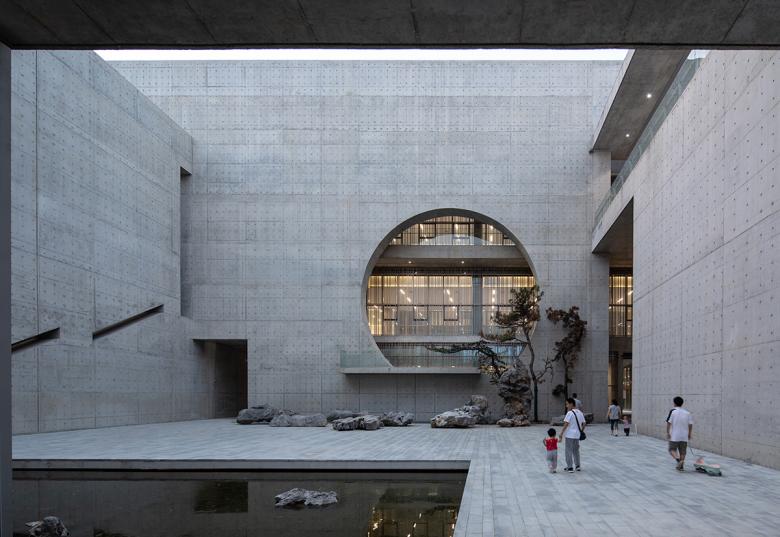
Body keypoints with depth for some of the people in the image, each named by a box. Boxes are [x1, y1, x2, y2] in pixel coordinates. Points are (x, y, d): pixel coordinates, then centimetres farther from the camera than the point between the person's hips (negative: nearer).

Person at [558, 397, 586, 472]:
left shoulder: (570, 413, -14)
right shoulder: (580, 412, 8)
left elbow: (566, 425, -17)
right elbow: (584, 424, 11)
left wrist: (561, 435, -15)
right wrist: (581, 432, 22)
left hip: (569, 435, -7)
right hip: (577, 435, 7)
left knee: (569, 451, 2)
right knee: (576, 450, 18)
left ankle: (570, 467, 3)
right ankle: (577, 466, 22)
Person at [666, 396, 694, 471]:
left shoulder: (672, 411, -7)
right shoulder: (687, 413, 3)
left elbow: (669, 423, -11)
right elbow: (690, 424, 4)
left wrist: (667, 432, -4)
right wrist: (689, 434, 14)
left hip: (674, 436, -3)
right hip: (684, 436, 3)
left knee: (672, 449, 6)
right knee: (682, 452, 12)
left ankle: (678, 459, -19)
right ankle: (681, 466, 11)